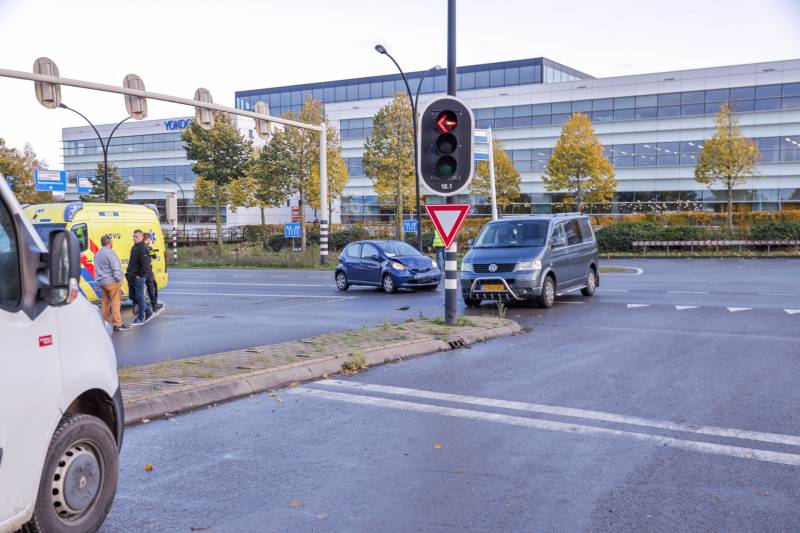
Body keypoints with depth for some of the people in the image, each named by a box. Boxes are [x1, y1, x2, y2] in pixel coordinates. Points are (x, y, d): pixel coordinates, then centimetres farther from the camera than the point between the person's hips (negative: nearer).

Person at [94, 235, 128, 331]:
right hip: (111, 281, -8)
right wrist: (119, 279, -10)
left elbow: (97, 268, 19)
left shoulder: (97, 254, 14)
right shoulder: (110, 253, -14)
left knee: (105, 302, 14)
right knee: (115, 302, -5)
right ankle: (117, 324, -6)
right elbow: (115, 268, -18)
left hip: (101, 282, 9)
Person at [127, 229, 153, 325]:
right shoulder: (134, 247, 16)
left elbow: (145, 264, -21)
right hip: (132, 278, 10)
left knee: (139, 297, -3)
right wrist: (129, 274, 18)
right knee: (133, 296, 16)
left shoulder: (143, 249, -16)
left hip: (139, 277, -10)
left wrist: (139, 275, -20)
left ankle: (140, 318, 5)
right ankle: (148, 312, 27)